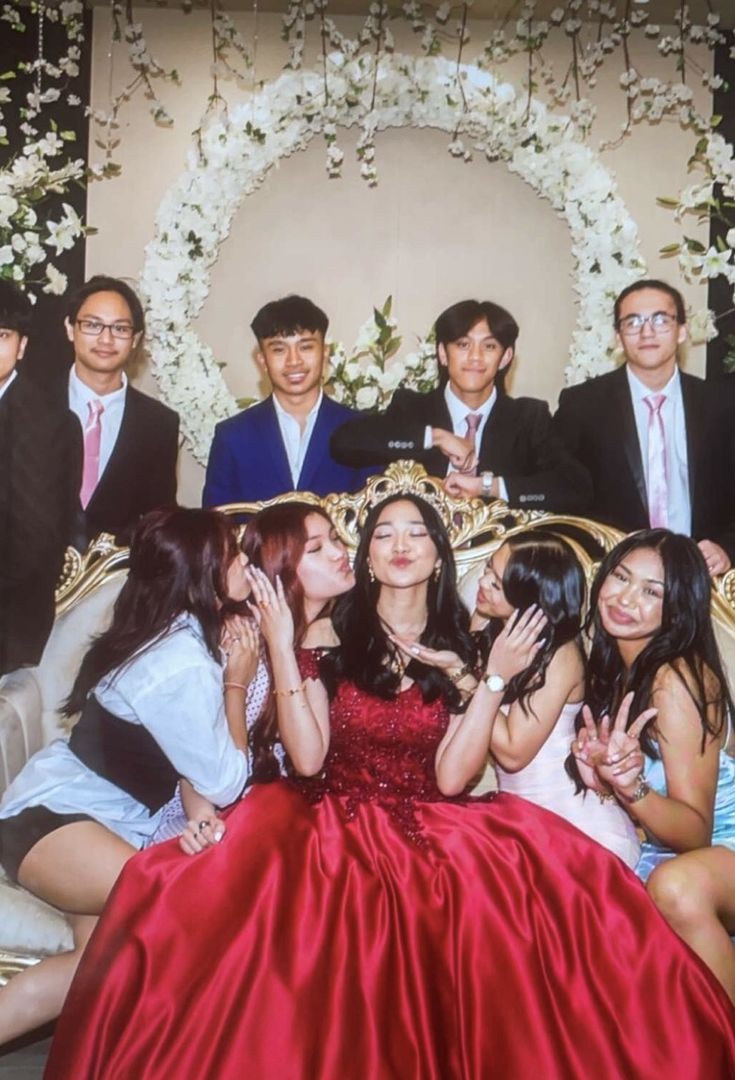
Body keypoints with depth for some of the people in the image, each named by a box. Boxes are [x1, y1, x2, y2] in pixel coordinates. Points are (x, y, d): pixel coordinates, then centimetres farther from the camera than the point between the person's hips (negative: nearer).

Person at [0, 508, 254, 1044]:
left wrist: (197, 815, -9)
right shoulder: (182, 664, -24)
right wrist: (236, 682, -7)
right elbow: (225, 784, -16)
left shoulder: (179, 636, 4)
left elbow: (193, 754, 8)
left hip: (107, 819, 9)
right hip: (53, 815, -9)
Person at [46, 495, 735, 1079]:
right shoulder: (329, 637, 5)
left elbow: (450, 779, -3)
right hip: (333, 827, -1)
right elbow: (307, 761, -7)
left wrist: (494, 680, -7)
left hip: (432, 838, 1)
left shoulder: (459, 654, 9)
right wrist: (281, 648, -11)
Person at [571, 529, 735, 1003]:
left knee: (677, 884, -38)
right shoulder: (613, 667, 3)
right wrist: (599, 775, -13)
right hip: (658, 854, 7)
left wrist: (632, 788, -37)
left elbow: (695, 832, -18)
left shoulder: (677, 678, -18)